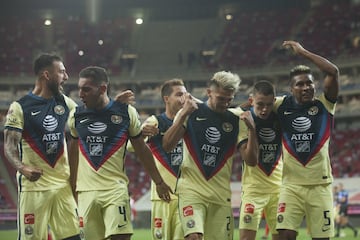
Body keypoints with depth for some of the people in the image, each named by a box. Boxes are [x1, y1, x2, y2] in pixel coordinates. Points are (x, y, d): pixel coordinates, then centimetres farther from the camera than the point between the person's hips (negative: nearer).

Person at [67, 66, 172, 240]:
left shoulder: (126, 112, 0)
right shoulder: (75, 116, 7)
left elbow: (142, 151, 9)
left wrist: (158, 182, 12)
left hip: (116, 188, -2)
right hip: (86, 191, 3)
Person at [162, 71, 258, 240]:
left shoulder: (236, 121, 8)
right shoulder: (192, 113, 2)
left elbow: (252, 159, 2)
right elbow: (167, 146, -7)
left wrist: (252, 129, -12)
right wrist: (184, 115, -17)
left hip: (221, 194, 3)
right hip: (192, 189, -3)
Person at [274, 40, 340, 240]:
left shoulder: (324, 105, 0)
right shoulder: (282, 106, 4)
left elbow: (333, 72, -13)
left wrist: (303, 52, -10)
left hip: (320, 184, 0)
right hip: (291, 184, 1)